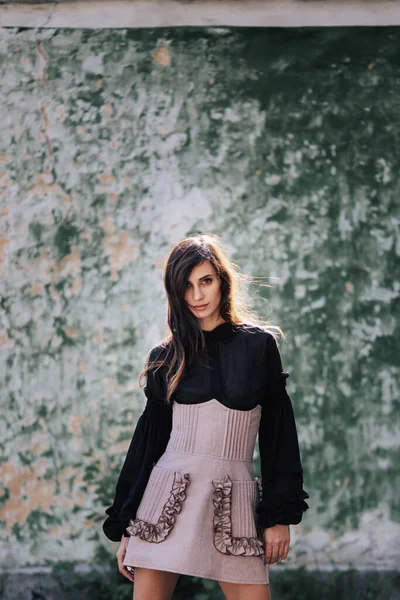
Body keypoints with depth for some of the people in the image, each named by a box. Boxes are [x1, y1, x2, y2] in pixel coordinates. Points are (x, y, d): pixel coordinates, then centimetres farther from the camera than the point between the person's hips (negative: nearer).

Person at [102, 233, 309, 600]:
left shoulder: (259, 345, 5)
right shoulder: (166, 357, 8)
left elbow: (278, 432, 5)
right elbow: (149, 437, 10)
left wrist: (280, 515, -1)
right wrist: (124, 525, 7)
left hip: (233, 501, -1)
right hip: (168, 499, 1)